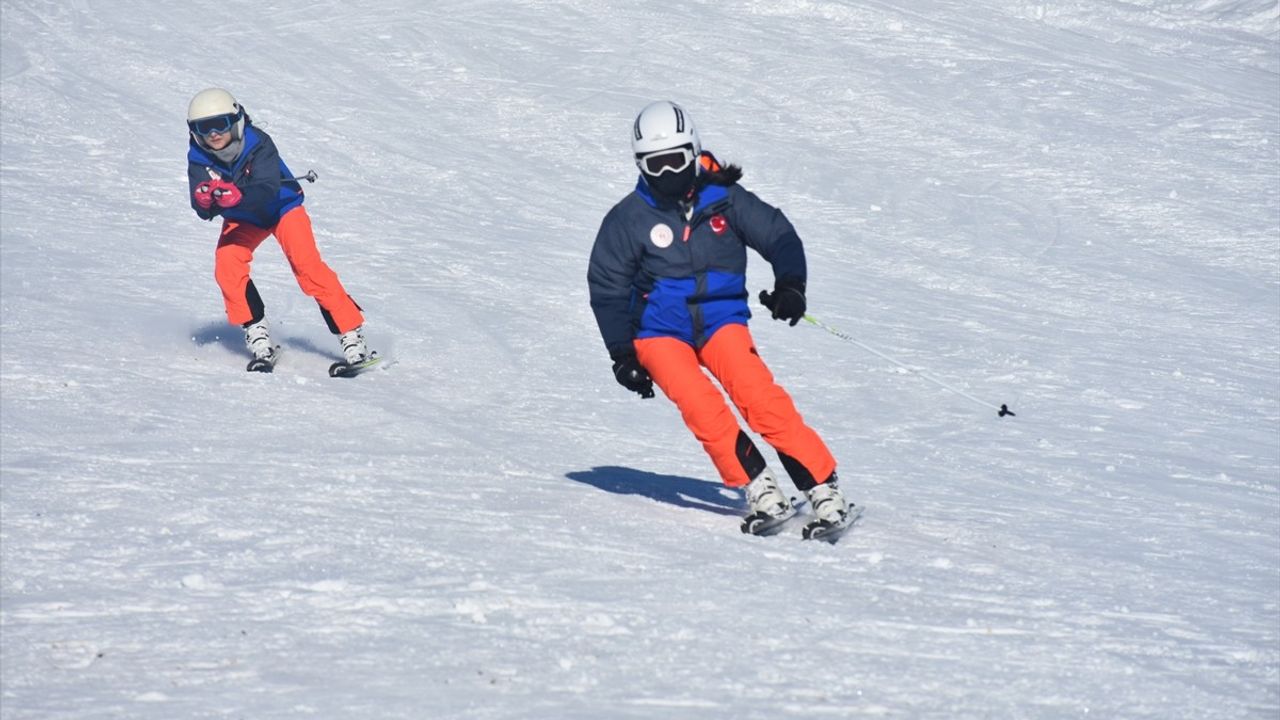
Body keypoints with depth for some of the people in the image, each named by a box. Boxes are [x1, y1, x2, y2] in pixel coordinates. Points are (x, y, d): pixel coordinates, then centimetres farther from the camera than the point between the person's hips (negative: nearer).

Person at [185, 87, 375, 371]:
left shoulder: (258, 144, -30)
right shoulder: (199, 158, -20)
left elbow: (267, 190, -42)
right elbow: (203, 211, -27)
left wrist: (237, 196, -61)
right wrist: (205, 200, -51)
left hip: (281, 207, -3)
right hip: (242, 219, 3)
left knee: (307, 265, -20)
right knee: (227, 266, -22)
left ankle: (352, 335, -17)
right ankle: (258, 337, -11)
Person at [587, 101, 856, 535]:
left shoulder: (724, 199, 0)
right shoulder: (629, 219, -1)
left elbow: (778, 235, 6)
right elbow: (607, 287, 4)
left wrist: (790, 284, -12)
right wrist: (622, 354, -1)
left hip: (721, 319, 0)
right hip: (659, 332, 0)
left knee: (760, 397, -22)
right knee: (702, 406, -26)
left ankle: (822, 488, -20)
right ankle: (759, 491, -21)